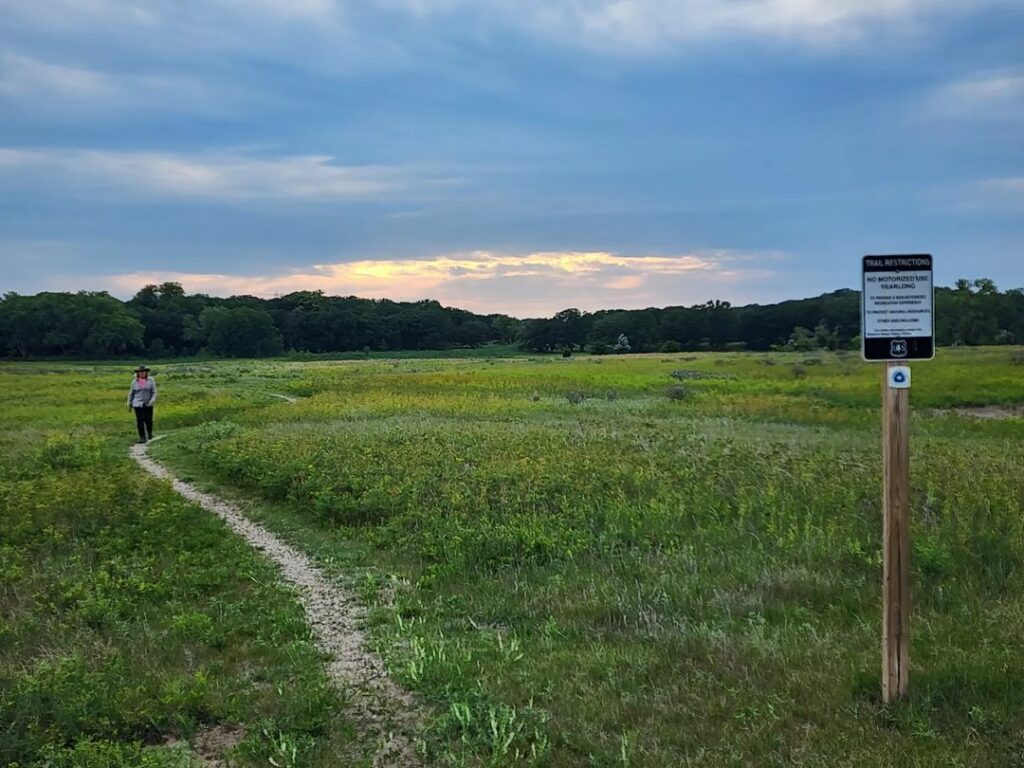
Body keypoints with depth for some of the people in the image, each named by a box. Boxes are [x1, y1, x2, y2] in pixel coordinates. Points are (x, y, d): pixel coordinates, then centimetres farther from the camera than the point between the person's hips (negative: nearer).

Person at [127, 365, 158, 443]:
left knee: (148, 420, 4)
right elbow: (131, 393, 12)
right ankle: (142, 437, 4)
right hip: (138, 404, 0)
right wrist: (129, 404, 14)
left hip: (148, 405, 0)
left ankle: (150, 434, 28)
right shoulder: (134, 382, 3)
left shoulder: (151, 381, -1)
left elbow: (154, 392, 0)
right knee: (140, 421, -4)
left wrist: (152, 401, -16)